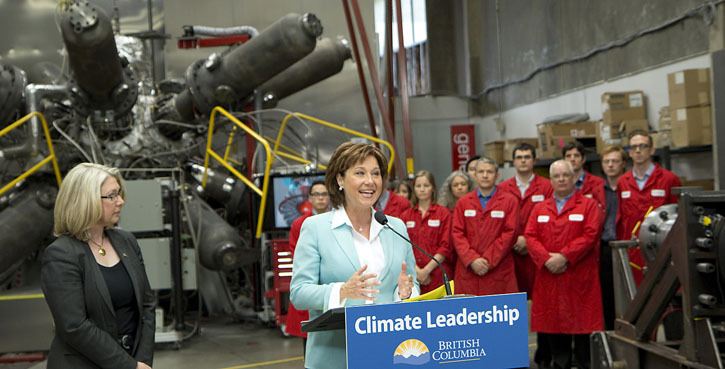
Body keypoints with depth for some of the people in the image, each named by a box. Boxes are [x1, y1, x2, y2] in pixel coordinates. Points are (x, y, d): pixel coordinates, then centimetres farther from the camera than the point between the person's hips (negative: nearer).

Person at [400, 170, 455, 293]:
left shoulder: (444, 214, 3)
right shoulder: (406, 216, 10)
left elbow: (446, 247, -3)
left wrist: (427, 270, -11)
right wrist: (416, 270, -9)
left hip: (438, 275, -2)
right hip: (413, 277, 2)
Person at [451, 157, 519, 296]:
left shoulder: (509, 201, 4)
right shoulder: (463, 202, 11)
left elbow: (509, 234, -4)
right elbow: (457, 234, 3)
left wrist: (488, 260, -11)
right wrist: (472, 260, -10)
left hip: (499, 271, -2)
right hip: (468, 270, 2)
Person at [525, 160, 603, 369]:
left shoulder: (589, 205, 4)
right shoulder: (540, 209, 15)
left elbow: (590, 236, -9)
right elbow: (530, 236, 4)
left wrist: (564, 257, -17)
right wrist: (546, 258, -12)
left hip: (579, 277, -3)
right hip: (548, 277, 4)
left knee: (582, 325, -2)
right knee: (553, 323, 6)